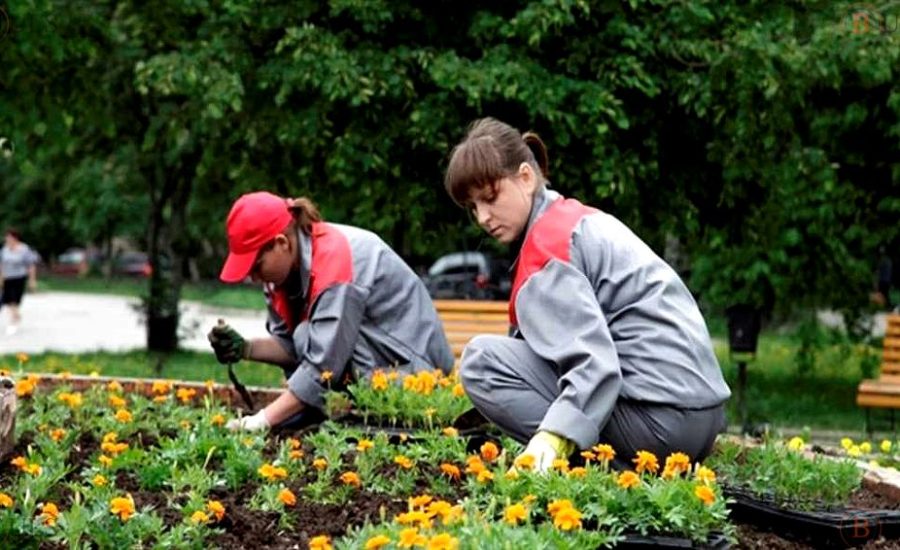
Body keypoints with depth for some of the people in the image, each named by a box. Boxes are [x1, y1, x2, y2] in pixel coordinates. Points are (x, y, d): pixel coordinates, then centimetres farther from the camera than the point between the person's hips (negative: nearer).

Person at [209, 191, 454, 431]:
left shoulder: (334, 260, -25)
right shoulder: (290, 263, 1)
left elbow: (323, 363, -28)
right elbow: (292, 346, 7)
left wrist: (263, 420, -27)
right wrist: (244, 349, -12)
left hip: (411, 365, -8)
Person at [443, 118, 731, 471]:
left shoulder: (546, 245, -11)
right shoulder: (579, 218, 18)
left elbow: (595, 361, -24)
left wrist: (553, 438, -35)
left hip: (657, 417, -10)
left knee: (482, 358, -9)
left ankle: (612, 468, -14)